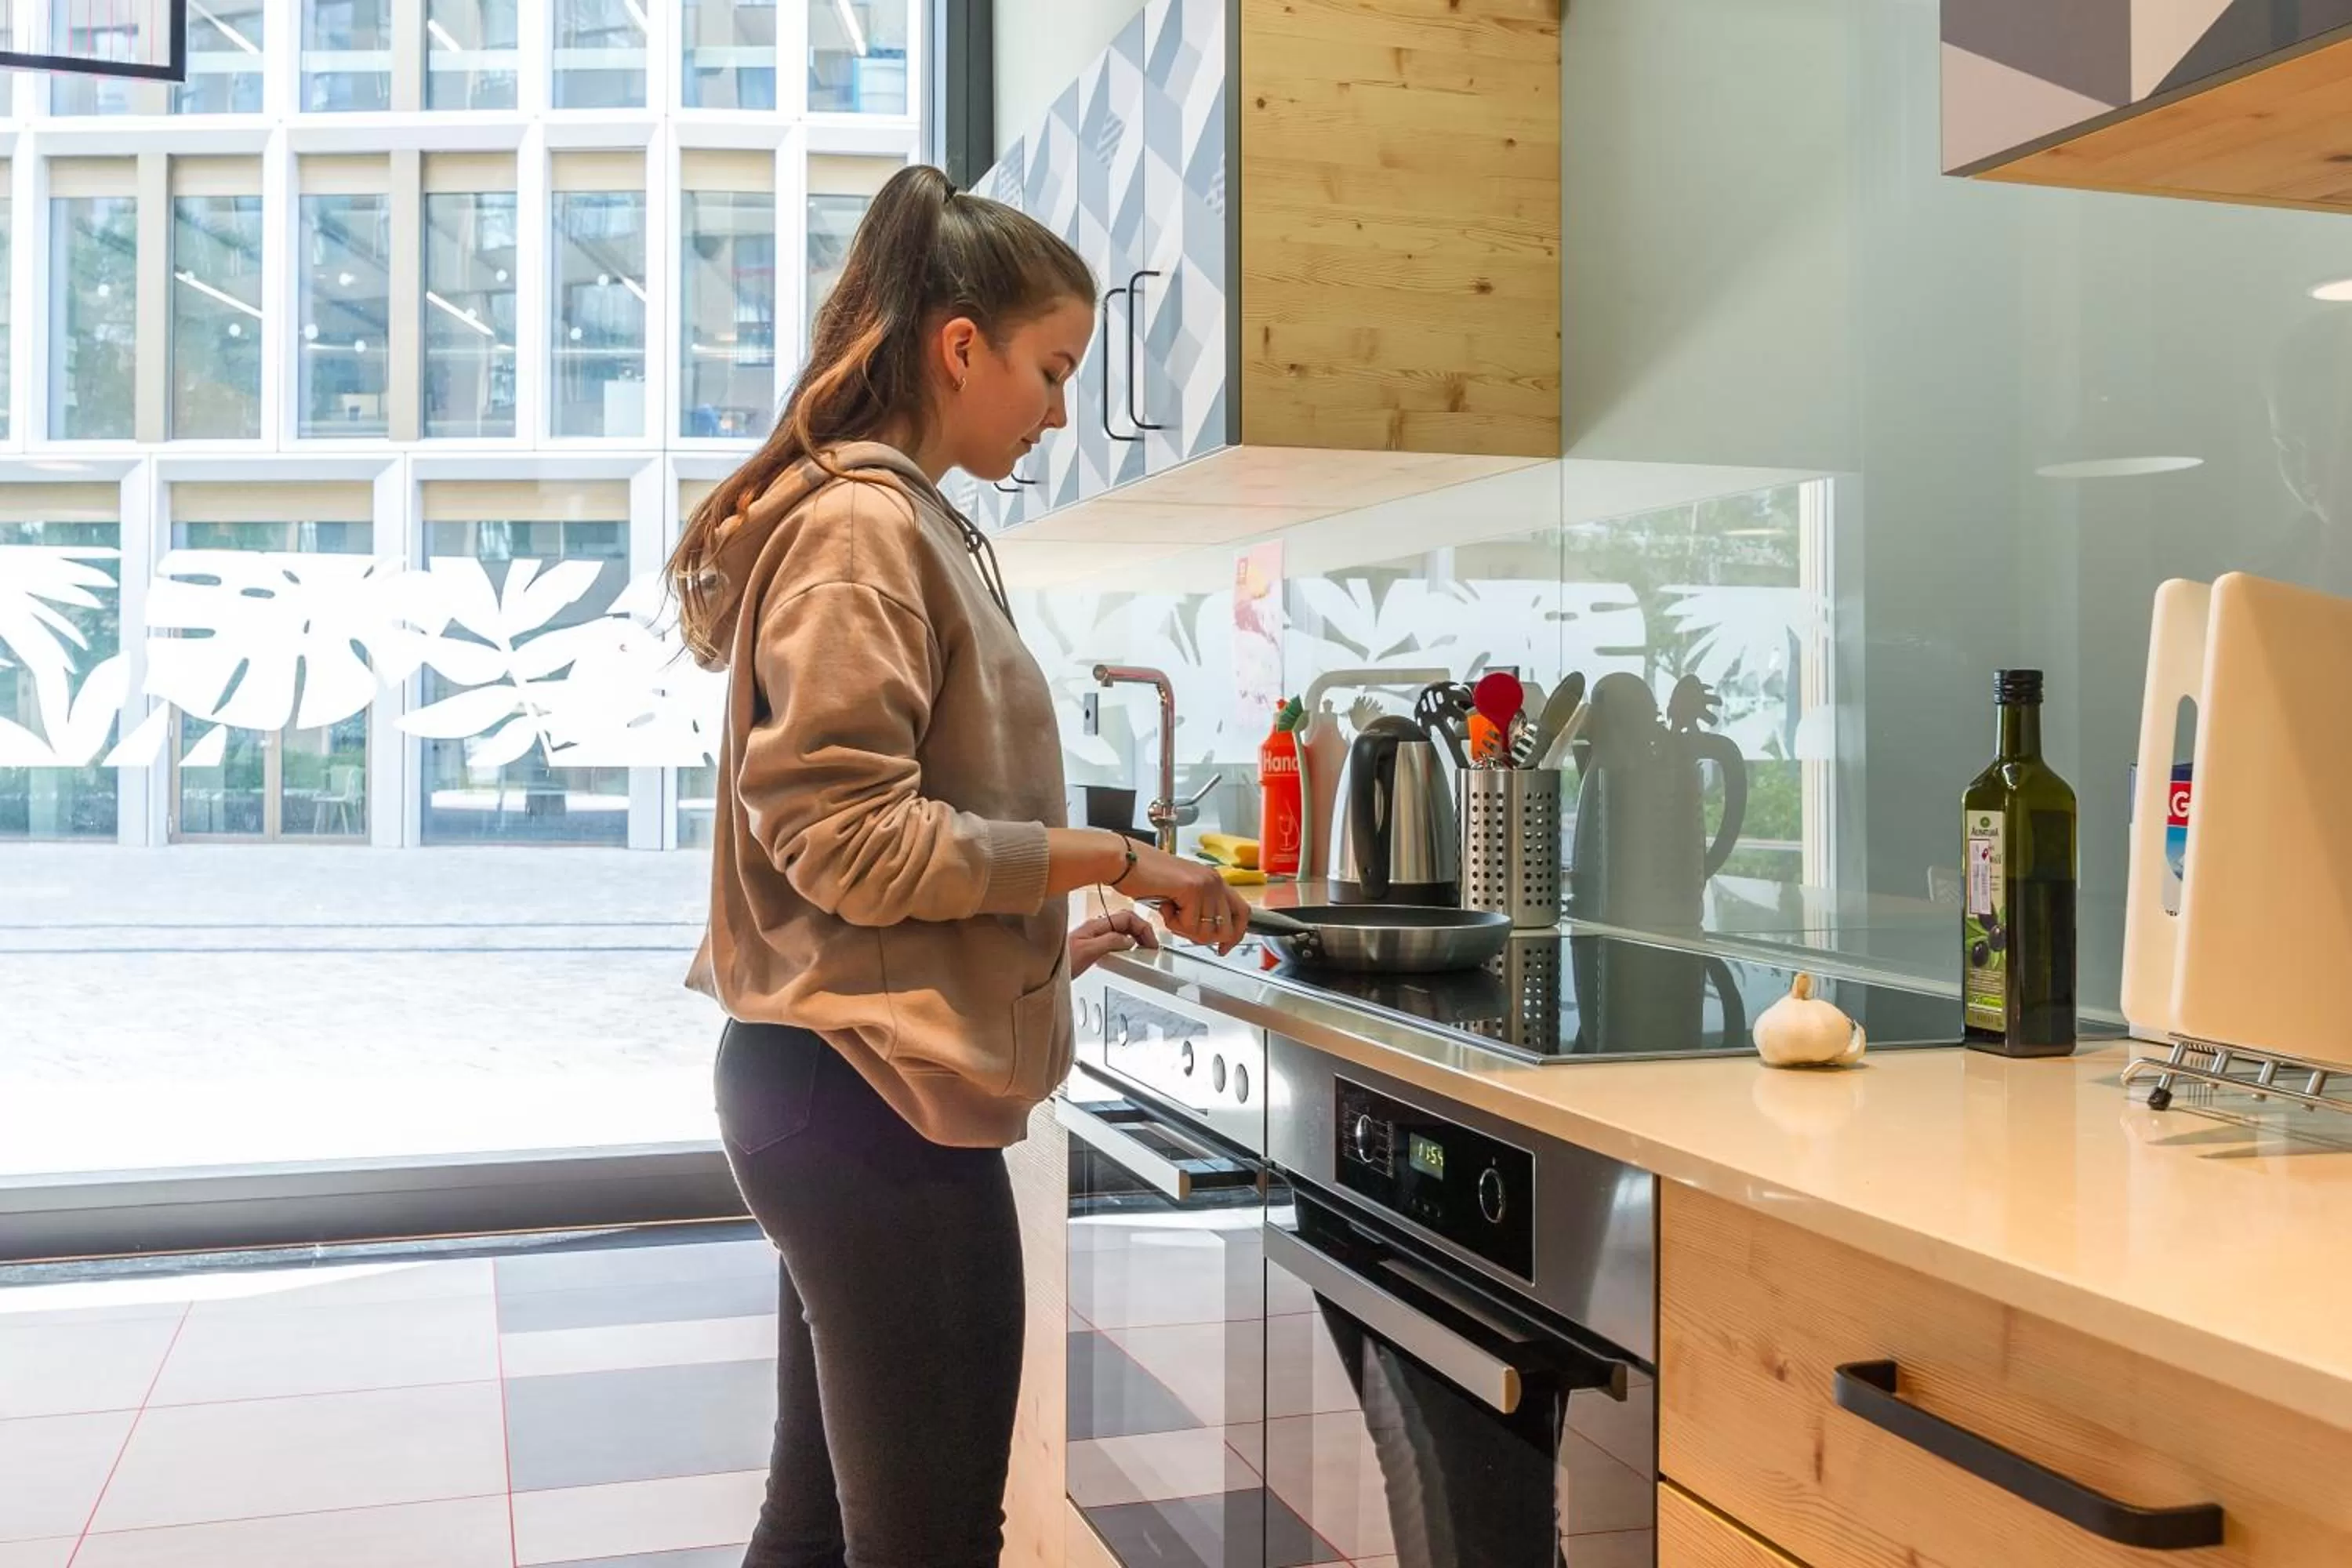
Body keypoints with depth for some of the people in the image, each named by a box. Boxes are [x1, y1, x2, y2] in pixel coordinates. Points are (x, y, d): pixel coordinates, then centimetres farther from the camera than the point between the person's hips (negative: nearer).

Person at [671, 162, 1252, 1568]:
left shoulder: (910, 524, 16)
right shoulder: (860, 526, -13)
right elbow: (849, 834, -19)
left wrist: (1051, 944, 12)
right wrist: (1109, 858, -13)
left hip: (842, 1088, 10)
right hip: (875, 1088, -10)